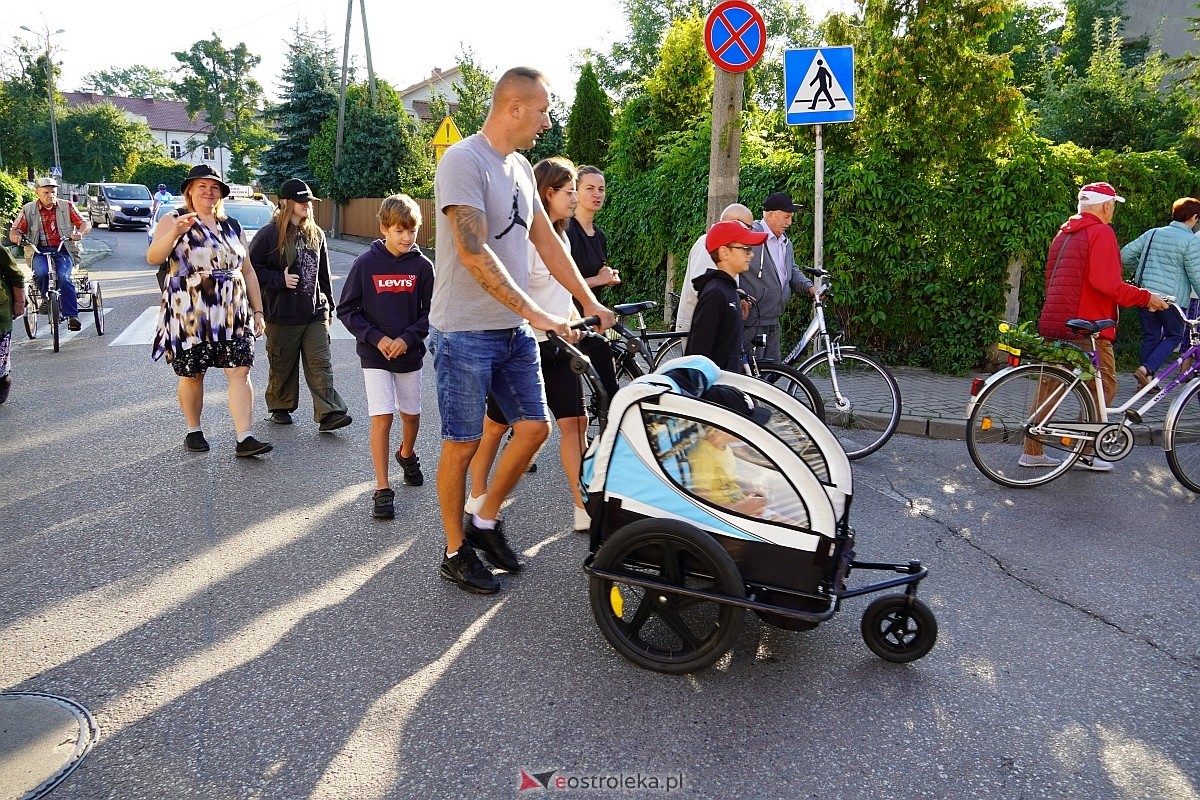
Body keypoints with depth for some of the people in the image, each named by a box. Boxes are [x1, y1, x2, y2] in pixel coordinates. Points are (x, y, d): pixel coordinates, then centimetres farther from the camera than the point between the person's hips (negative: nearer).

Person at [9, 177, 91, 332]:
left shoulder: (67, 206, 7)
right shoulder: (28, 209, 8)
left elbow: (86, 224, -2)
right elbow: (14, 230, 5)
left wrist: (80, 232, -25)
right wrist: (16, 235, -20)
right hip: (39, 250, 1)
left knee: (64, 277, -27)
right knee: (41, 272, -31)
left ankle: (72, 316, -26)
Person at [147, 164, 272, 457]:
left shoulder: (232, 226, 15)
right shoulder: (173, 221, 3)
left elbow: (248, 270, 17)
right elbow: (152, 258, -11)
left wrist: (258, 310, 13)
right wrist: (175, 232, -26)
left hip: (232, 313, 3)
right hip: (189, 314, -3)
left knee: (240, 371, -7)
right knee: (192, 374, 6)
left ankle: (245, 439, -8)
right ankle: (193, 431, 24)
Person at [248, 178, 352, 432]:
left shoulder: (315, 234, 11)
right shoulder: (269, 233, -6)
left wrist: (328, 305, 17)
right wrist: (280, 280, -15)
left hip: (315, 312, 4)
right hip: (282, 314, -4)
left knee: (321, 364, -2)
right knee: (282, 365, 9)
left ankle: (329, 413, -4)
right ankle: (280, 408, 27)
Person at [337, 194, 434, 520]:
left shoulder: (423, 266, -5)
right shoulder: (366, 264, -8)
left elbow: (430, 312, -1)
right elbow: (347, 310, -4)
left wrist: (407, 338, -15)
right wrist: (376, 338, -14)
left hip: (410, 354, 2)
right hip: (375, 355, -2)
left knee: (411, 414, 16)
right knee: (381, 418, -9)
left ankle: (407, 455, 47)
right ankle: (383, 490, -1)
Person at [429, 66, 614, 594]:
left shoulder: (520, 167, 13)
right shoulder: (464, 161, -14)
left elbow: (546, 240, 15)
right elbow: (474, 253, -24)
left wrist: (589, 302, 10)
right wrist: (534, 312, -26)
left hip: (515, 331, 8)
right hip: (466, 333, -8)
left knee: (534, 428, 8)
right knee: (463, 445, 2)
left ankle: (484, 522, 27)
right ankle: (456, 552, 19)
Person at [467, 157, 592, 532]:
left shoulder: (558, 235, 13)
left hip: (556, 346, 7)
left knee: (574, 422, -1)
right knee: (497, 424, 9)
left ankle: (584, 508, 3)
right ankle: (477, 496, 28)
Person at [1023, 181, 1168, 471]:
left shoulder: (1064, 232, 18)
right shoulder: (1101, 232, -9)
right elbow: (1106, 283, -20)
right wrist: (1146, 297, -10)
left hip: (1053, 322, 9)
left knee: (1049, 385, 10)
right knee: (1105, 385, 4)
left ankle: (1032, 451, 12)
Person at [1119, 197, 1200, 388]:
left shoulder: (1152, 233, 9)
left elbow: (1125, 255, 10)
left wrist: (1136, 272, 26)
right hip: (1172, 298, -5)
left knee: (1151, 336, 13)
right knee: (1174, 336, 11)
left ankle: (1145, 381, 12)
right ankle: (1147, 369, -9)